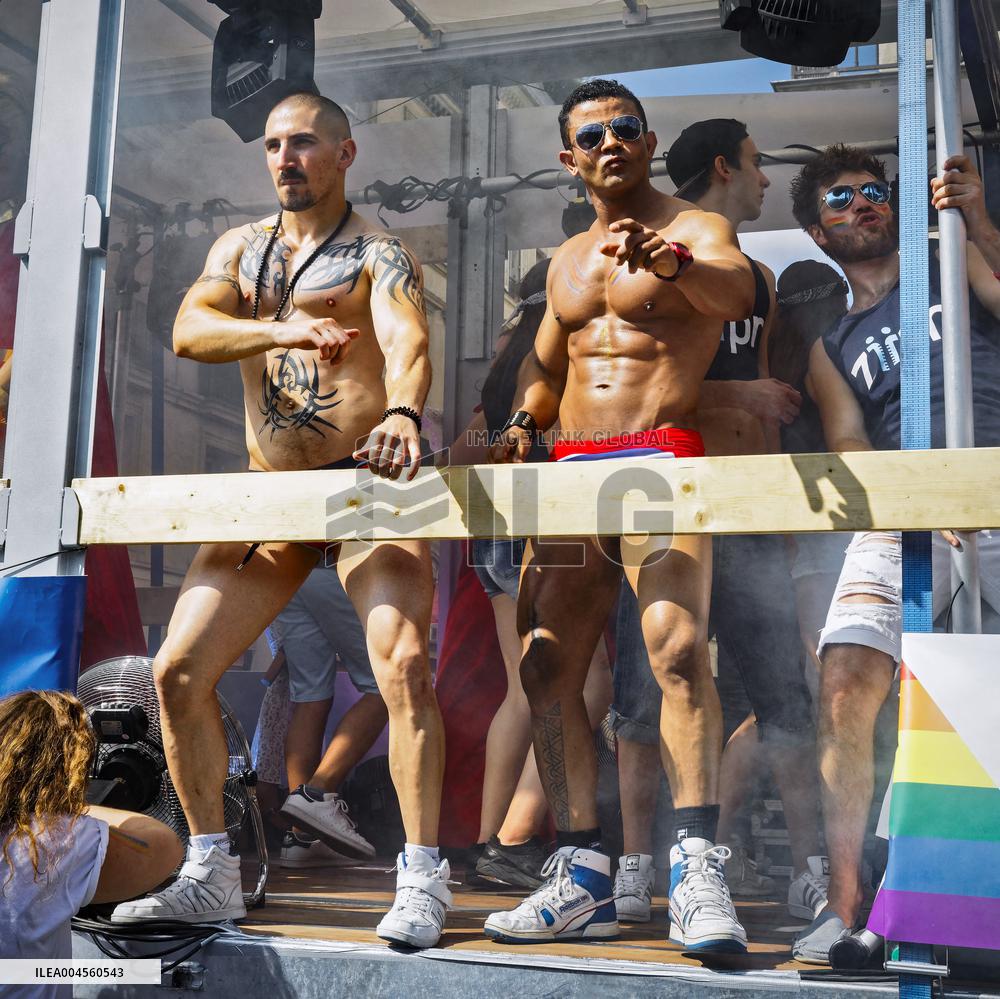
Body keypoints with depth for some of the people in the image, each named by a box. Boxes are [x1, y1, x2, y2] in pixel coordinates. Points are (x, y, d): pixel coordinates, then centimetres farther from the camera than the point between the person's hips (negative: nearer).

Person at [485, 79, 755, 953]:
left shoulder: (696, 229, 3)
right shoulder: (567, 261, 23)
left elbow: (736, 292, -20)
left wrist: (665, 259, -41)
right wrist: (524, 422, 9)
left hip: (659, 459, -7)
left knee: (678, 648, -26)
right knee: (546, 667, -1)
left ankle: (697, 873, -25)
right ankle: (583, 879, 4)